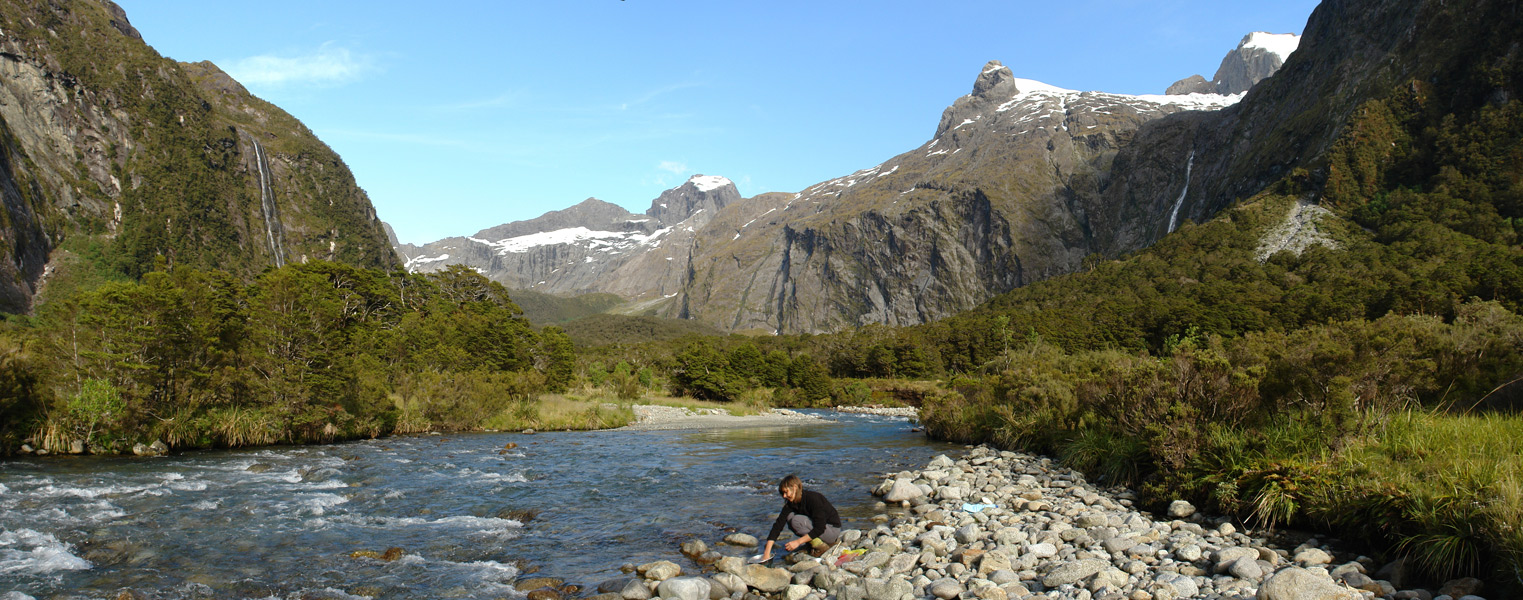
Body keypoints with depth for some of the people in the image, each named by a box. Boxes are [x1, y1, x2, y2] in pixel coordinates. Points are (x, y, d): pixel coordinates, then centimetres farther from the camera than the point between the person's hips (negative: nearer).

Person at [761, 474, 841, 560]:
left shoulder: (813, 498, -25)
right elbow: (778, 525, -10)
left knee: (797, 521, -26)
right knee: (789, 516, -10)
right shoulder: (791, 504, -4)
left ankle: (821, 546, -13)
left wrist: (798, 542, -27)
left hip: (832, 530, -7)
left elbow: (819, 528, -27)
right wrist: (767, 552, -18)